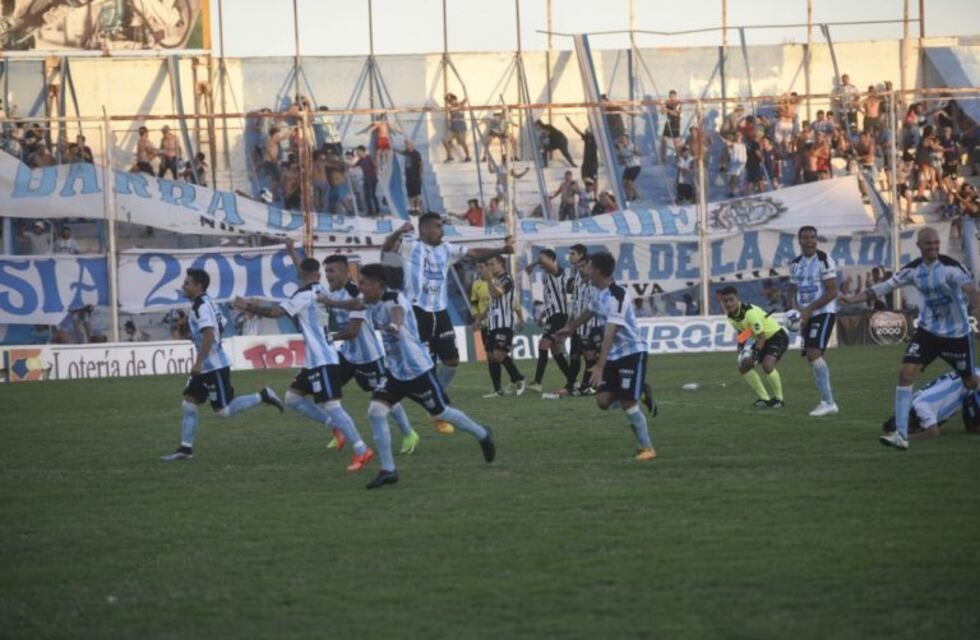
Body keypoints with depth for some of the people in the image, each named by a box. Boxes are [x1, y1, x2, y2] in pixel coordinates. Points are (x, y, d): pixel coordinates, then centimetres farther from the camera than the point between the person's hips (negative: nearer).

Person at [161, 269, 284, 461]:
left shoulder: (201, 306, -18)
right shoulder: (208, 303, 13)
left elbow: (209, 335, -27)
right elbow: (221, 328, 23)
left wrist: (198, 362, -26)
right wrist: (196, 336, 20)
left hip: (214, 366, -10)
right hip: (207, 366, 10)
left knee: (224, 410, -5)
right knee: (189, 403, 6)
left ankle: (263, 396, 4)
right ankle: (185, 448, 7)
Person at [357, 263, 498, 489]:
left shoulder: (394, 299, -26)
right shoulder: (371, 305, -1)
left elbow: (398, 313, -51)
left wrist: (394, 326, -72)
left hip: (417, 369, -7)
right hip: (394, 371, 7)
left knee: (440, 412, 11)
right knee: (376, 411, -12)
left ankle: (482, 434, 39)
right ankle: (388, 470, -5)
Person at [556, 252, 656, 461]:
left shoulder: (617, 297, -25)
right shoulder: (598, 292, 4)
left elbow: (609, 333, -31)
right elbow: (589, 312, 27)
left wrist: (600, 366, -36)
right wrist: (569, 329, 43)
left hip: (632, 352, -8)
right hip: (614, 355, 8)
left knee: (627, 403, -11)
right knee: (603, 401, -2)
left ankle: (646, 448, 1)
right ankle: (641, 394, 21)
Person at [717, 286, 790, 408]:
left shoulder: (750, 313, -32)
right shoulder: (731, 315, -5)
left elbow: (761, 336, -28)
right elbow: (742, 333, 12)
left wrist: (755, 354, -34)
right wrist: (741, 346, -5)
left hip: (776, 336, -9)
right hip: (762, 339, 9)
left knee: (767, 365, -31)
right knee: (744, 366, -1)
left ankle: (779, 399, -10)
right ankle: (764, 398, 10)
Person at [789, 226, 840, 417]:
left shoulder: (824, 261, -11)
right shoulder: (795, 264, 12)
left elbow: (832, 292, -15)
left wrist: (809, 309, -18)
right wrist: (798, 312, 1)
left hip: (823, 313, -8)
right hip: (807, 315, 8)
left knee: (814, 353, -20)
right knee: (812, 358, 7)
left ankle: (828, 402, -17)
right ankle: (828, 402, 15)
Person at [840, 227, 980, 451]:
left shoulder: (950, 266, -17)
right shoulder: (913, 269, -2)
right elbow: (886, 286, 3)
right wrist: (853, 298, -3)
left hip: (957, 333, -4)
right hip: (927, 330, 4)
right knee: (906, 373, -13)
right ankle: (901, 435, -15)